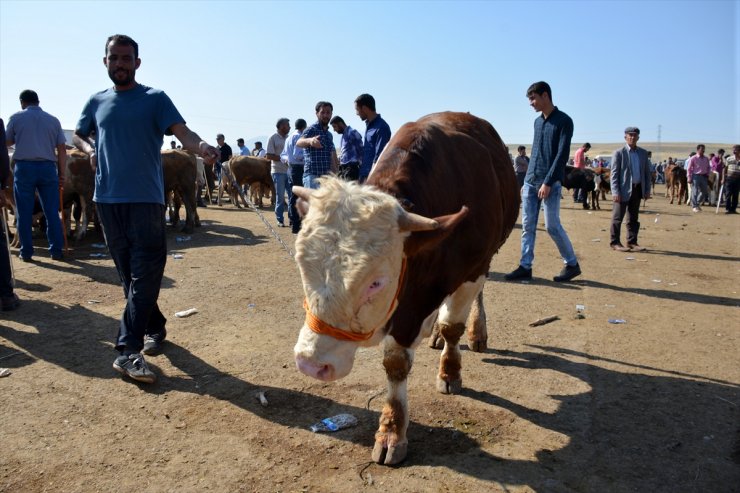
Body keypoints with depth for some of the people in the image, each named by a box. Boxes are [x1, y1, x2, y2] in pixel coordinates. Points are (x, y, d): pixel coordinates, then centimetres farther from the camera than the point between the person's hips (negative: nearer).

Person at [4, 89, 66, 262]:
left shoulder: (16, 118, 4)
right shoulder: (53, 120, 8)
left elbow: (7, 142, 14)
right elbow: (62, 150, 3)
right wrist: (61, 173, 7)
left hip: (24, 167, -1)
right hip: (47, 167, 1)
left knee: (24, 213, 6)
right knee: (52, 212, 5)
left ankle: (26, 252, 9)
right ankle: (56, 250, 5)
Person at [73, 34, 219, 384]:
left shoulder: (155, 99, 1)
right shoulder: (96, 102, 14)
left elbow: (182, 132, -13)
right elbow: (77, 135, 28)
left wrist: (201, 147, -36)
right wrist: (90, 150, 4)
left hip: (145, 199, -5)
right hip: (107, 199, 5)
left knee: (144, 275, -10)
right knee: (128, 273, 10)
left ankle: (128, 350, -8)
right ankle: (154, 327, 26)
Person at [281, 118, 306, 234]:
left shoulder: (289, 138, 18)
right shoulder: (299, 137, -10)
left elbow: (282, 155, 19)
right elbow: (297, 155, -20)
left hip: (291, 169, 10)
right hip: (298, 169, -10)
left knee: (292, 197, 14)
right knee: (298, 198, -7)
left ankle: (293, 223, 23)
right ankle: (296, 226, -6)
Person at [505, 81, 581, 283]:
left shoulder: (564, 121, -6)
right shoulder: (537, 122, 16)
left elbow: (562, 154, -13)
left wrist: (548, 182, -18)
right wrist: (527, 180, 17)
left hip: (550, 183, -7)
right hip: (530, 182, 7)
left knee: (552, 225, -5)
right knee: (527, 226, 3)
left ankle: (572, 264, 10)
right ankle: (525, 266, 7)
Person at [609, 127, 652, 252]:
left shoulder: (643, 153, 11)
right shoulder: (619, 153, -4)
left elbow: (647, 172, 14)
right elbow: (614, 173, -8)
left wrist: (648, 189, 8)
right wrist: (615, 192, -16)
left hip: (637, 189, 5)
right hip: (623, 189, -5)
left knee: (634, 218, 11)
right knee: (617, 218, -1)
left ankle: (632, 242, 18)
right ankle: (615, 242, 6)